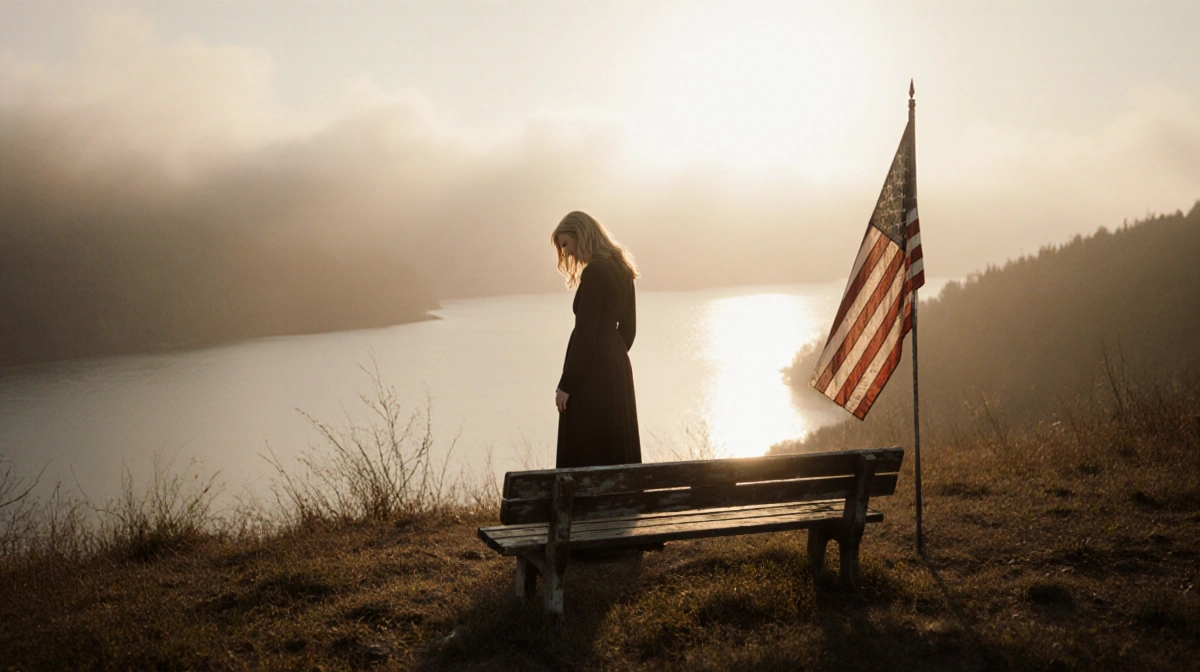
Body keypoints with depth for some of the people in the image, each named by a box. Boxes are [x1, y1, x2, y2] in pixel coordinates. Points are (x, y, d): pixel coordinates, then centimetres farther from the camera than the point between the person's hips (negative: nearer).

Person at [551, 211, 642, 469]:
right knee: (619, 450, 12)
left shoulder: (594, 273, -15)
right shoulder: (622, 270, 11)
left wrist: (565, 384, -15)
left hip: (593, 371, -9)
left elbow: (585, 333, -18)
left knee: (584, 456, -5)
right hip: (619, 368, 9)